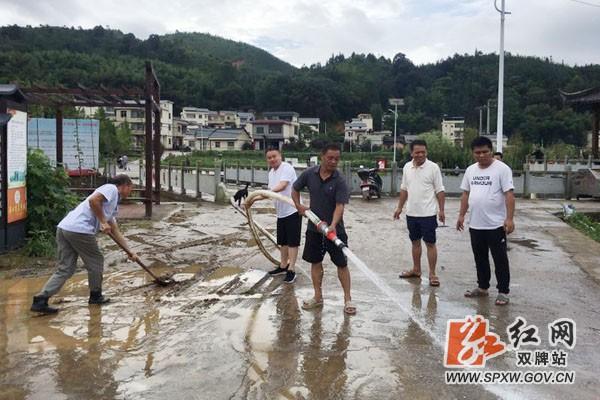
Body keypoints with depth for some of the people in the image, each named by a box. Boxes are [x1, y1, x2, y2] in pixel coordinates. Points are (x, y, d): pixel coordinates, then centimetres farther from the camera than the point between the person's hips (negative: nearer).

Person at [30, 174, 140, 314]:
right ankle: (95, 296, 25)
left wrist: (130, 251, 32)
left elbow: (116, 232, 33)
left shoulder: (113, 205, 29)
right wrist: (103, 222, -9)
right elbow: (93, 200, -17)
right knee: (96, 261, 10)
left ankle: (41, 300, 0)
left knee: (65, 269, 9)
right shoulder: (111, 188, 2)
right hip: (79, 229, -9)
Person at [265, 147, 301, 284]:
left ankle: (291, 269, -3)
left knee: (293, 241, -6)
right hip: (281, 212, 9)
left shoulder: (287, 168, -17)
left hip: (292, 210, -9)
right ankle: (283, 265, 29)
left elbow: (282, 186, -32)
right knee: (283, 240, 17)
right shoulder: (271, 172, 12)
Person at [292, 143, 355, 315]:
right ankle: (318, 297, 25)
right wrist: (299, 206, -1)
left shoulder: (339, 181, -14)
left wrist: (333, 225, -38)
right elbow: (295, 189, 13)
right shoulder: (309, 174, -4)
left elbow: (340, 206, -23)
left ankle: (348, 299, 12)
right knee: (315, 262, 11)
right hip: (314, 227, 4)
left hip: (335, 229, -3)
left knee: (341, 263, 1)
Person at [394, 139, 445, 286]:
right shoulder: (407, 167, 5)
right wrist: (399, 207, 13)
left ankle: (432, 274, 8)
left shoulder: (433, 167, -9)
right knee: (415, 241, 16)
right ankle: (416, 269, 28)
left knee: (430, 243, 1)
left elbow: (439, 190, -7)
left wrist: (441, 210, -11)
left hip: (428, 213, -5)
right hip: (411, 213, 5)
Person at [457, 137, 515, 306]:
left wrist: (509, 218, -22)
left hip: (496, 225, -6)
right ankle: (482, 287, 29)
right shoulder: (470, 170, 9)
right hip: (475, 225, 6)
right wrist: (461, 215, 10)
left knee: (500, 260, 2)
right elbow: (465, 194, 15)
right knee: (480, 258, 16)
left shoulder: (502, 169, -10)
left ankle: (503, 292, 11)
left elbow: (509, 194, -14)